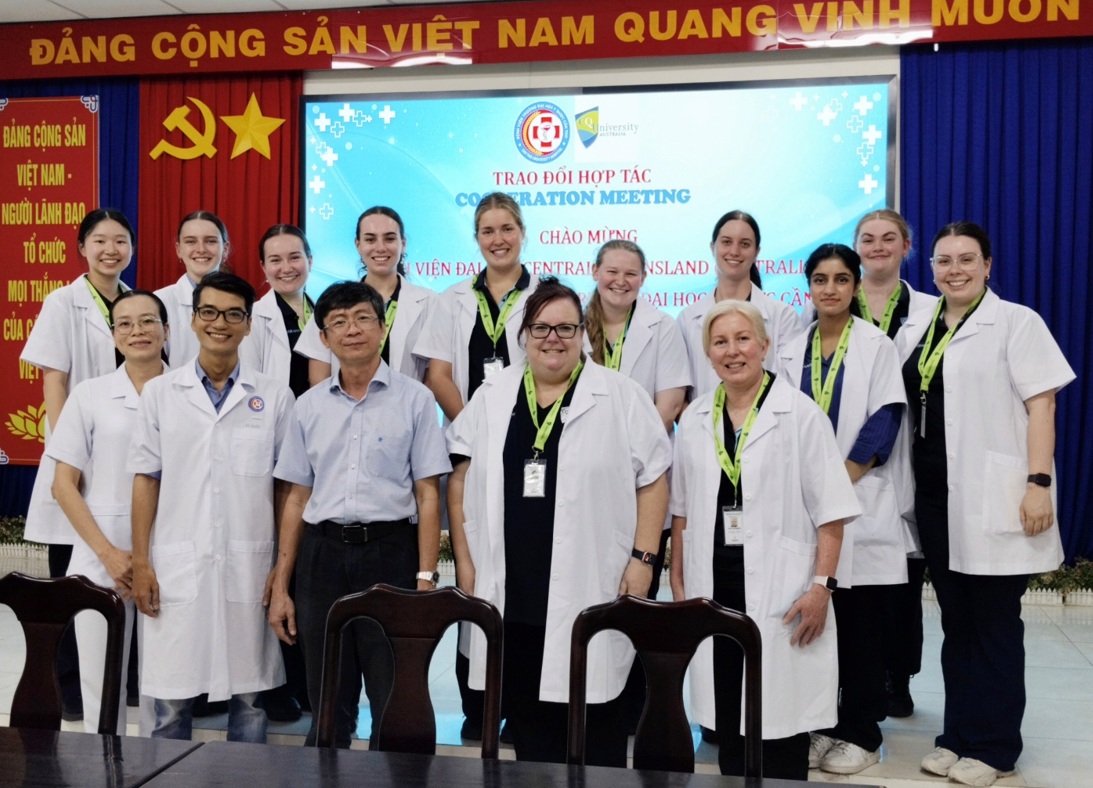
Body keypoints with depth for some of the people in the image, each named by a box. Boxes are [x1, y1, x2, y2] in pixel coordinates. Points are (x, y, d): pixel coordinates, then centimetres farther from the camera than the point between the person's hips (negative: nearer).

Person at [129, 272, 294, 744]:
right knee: (171, 701, 6)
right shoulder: (159, 393, 6)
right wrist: (140, 562, 0)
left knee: (248, 698, 8)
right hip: (177, 567, 0)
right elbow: (145, 480, 6)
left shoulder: (274, 397, 3)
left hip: (249, 567, 0)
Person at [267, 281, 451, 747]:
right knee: (327, 704, 13)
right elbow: (297, 500, 12)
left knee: (396, 706, 4)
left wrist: (425, 578, -10)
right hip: (323, 555, 3)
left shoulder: (414, 399, 0)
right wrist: (281, 586, 9)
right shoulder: (310, 405, 10)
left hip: (391, 553, -3)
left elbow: (428, 496, -2)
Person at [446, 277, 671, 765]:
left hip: (590, 591, -3)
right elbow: (462, 479, 11)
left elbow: (653, 480, 0)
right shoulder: (491, 397, 10)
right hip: (510, 591, 3)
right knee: (526, 713, 12)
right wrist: (465, 562, 6)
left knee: (595, 723, 4)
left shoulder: (620, 396, 0)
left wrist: (643, 558, -6)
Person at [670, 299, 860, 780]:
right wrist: (678, 585, 11)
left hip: (780, 593, -4)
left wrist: (821, 586, -13)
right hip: (713, 588, 4)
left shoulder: (800, 414, -5)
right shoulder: (694, 420, 9)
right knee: (726, 720, 11)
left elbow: (830, 510, -6)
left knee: (780, 717, -1)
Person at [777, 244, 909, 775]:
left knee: (860, 624, 1)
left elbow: (884, 422, -7)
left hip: (861, 503, -3)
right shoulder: (792, 353, 11)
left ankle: (860, 732, 11)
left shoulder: (876, 346, 1)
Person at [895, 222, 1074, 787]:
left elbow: (1040, 406, -8)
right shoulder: (916, 329, 13)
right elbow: (902, 407, 17)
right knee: (955, 622, 13)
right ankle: (958, 736, 22)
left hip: (992, 498, -5)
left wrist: (1039, 483, -16)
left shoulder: (1016, 322, -3)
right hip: (935, 496, 5)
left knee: (994, 624, 2)